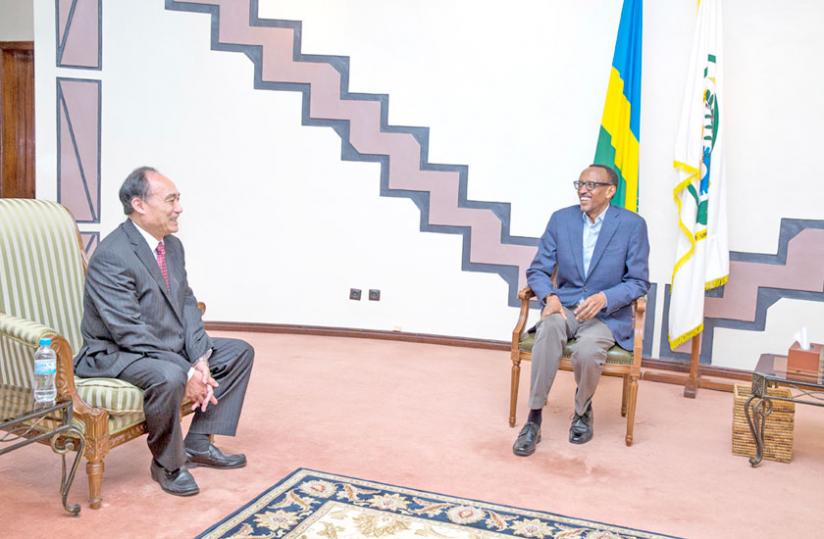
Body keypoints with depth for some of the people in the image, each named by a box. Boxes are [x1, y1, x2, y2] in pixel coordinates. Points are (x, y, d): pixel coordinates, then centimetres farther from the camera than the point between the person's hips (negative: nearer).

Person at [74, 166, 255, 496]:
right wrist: (187, 372, -26)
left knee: (240, 352, 7)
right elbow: (130, 332, -26)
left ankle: (198, 444, 9)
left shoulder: (173, 246, 4)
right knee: (169, 377, -38)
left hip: (172, 346, 9)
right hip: (116, 354, -9)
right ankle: (167, 464, -10)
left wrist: (200, 359, -10)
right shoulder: (111, 256, -23)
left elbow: (186, 304, 6)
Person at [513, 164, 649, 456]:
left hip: (608, 313, -2)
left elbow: (639, 281, -2)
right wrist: (549, 296, -15)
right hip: (565, 306, 2)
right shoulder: (560, 219, 4)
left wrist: (604, 298, -20)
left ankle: (583, 412, 0)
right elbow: (537, 270, 6)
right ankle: (534, 419, -27)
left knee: (587, 350, -34)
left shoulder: (632, 225, -4)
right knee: (549, 328, -34)